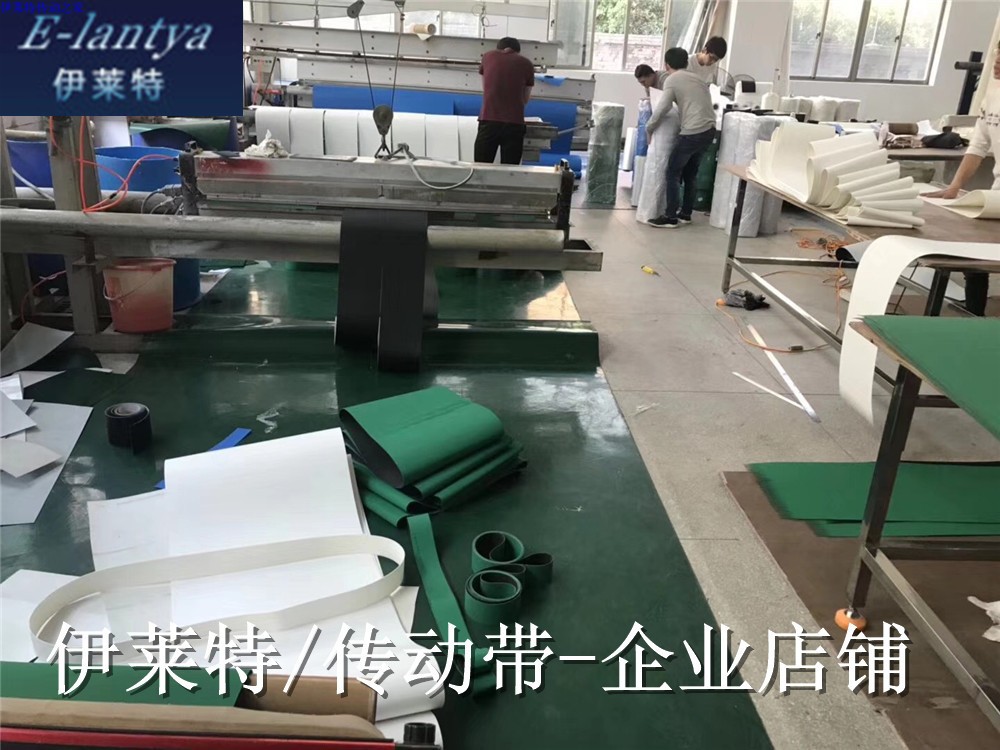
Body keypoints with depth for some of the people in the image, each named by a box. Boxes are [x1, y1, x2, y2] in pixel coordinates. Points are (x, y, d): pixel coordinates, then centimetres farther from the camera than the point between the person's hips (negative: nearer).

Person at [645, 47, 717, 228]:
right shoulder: (696, 78, 22)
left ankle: (671, 217, 1)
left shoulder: (672, 80, 0)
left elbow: (662, 109, -6)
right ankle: (685, 214, 23)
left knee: (673, 173, 1)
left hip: (693, 132, -8)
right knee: (690, 174, 18)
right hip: (709, 130, 8)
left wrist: (649, 129, 7)